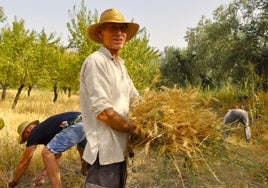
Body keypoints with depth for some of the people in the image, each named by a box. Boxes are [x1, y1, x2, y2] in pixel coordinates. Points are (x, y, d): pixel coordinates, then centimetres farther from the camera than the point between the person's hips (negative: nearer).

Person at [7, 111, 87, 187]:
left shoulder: (35, 134, 13)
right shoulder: (44, 129, 36)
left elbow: (24, 162, 19)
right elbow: (56, 153, 43)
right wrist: (43, 175, 45)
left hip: (77, 126, -10)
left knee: (46, 153, -3)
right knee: (81, 146, 41)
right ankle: (84, 171, 60)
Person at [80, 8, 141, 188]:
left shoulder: (120, 64, 15)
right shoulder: (96, 61, -15)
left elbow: (135, 98, 19)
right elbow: (103, 112, -22)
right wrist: (135, 129, -12)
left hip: (119, 150, 10)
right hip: (105, 152, -9)